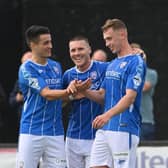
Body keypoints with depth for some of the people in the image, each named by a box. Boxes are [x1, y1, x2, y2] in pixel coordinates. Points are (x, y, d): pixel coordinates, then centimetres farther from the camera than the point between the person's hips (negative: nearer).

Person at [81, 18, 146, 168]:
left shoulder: (136, 62, -8)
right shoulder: (112, 64, 19)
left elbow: (130, 97, -19)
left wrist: (108, 115, -33)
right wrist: (84, 91, 0)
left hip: (125, 129, -8)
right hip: (104, 129, 8)